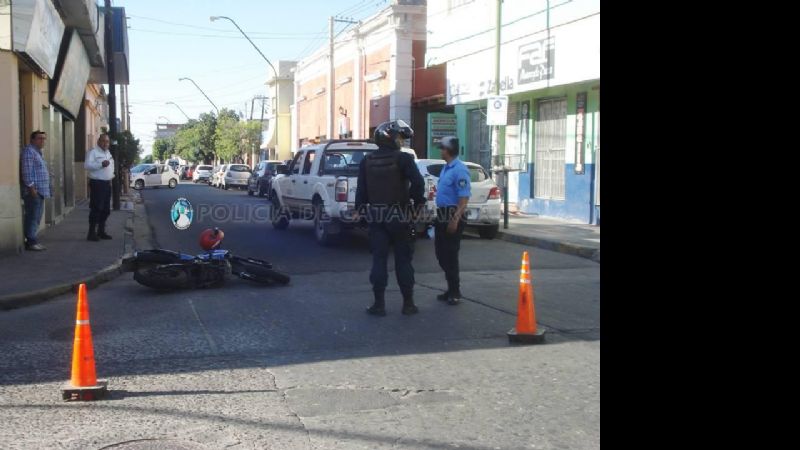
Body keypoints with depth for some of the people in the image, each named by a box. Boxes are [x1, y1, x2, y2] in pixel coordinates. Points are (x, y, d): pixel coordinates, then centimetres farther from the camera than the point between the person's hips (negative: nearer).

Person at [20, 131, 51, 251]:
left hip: (40, 191, 10)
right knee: (32, 217, -8)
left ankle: (32, 241, 17)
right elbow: (27, 171, -18)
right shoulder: (29, 151, -10)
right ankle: (30, 242, -5)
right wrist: (31, 187, -22)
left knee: (36, 217, 12)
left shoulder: (37, 152, 20)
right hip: (33, 191, -10)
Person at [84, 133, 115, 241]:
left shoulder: (108, 153, 18)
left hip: (107, 183, 8)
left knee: (106, 209, 11)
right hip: (97, 183, -8)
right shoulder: (93, 152, -7)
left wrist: (111, 175, 17)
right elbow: (87, 165, -20)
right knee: (96, 209, -10)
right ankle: (91, 233, -6)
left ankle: (101, 231, 21)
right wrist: (101, 164, -27)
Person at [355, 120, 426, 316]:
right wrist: (418, 202, -6)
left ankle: (379, 303, 6)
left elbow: (361, 188, 5)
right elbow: (418, 182, -19)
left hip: (376, 215, 3)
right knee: (403, 259, 5)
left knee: (379, 259, 6)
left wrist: (359, 209, 13)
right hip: (399, 215, -3)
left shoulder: (367, 161, 5)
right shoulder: (403, 158, -10)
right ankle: (408, 303, 10)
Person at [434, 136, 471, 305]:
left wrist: (455, 220, -25)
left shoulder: (459, 170, -17)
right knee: (441, 254, 13)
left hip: (452, 216, -9)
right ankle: (452, 289, 25)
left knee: (450, 255, -3)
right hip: (442, 215, 9)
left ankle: (455, 292, 9)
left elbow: (464, 198, -22)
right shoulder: (445, 168, 13)